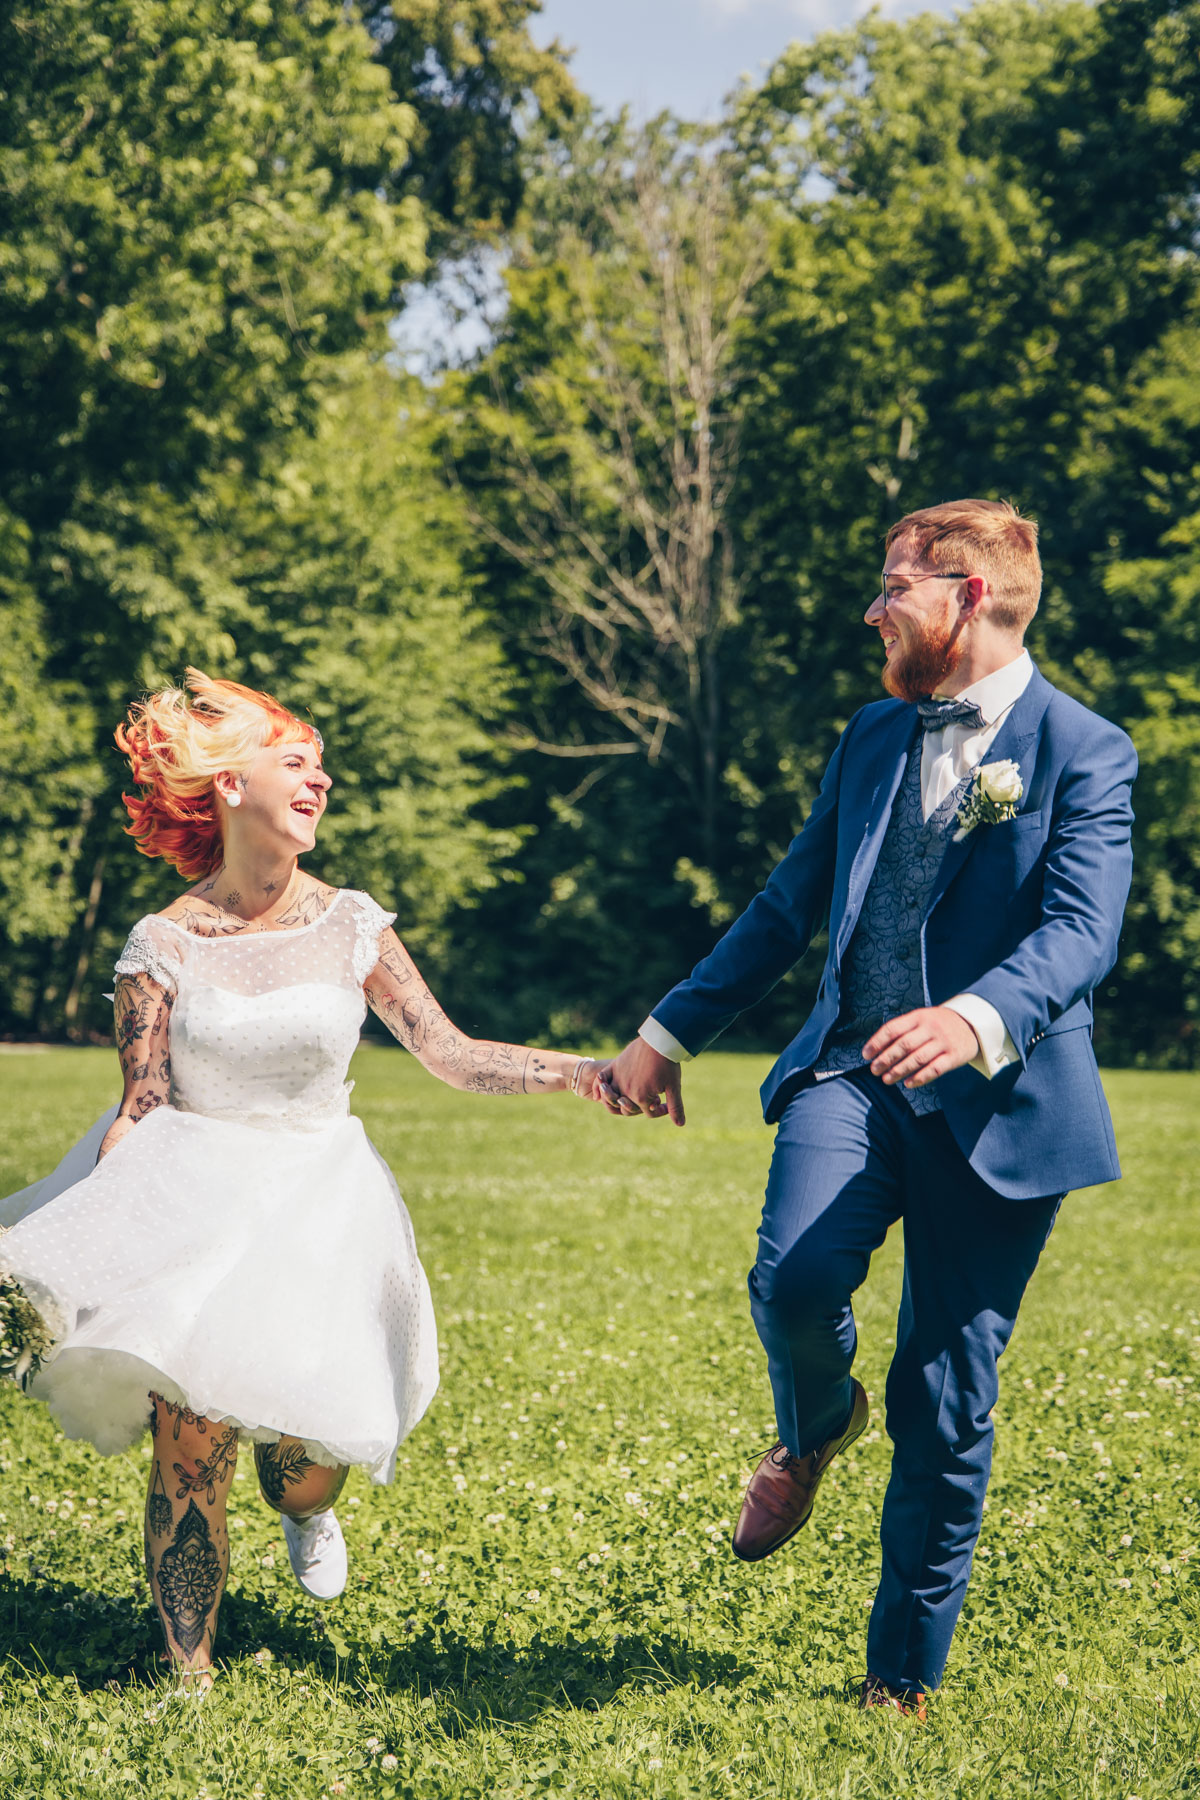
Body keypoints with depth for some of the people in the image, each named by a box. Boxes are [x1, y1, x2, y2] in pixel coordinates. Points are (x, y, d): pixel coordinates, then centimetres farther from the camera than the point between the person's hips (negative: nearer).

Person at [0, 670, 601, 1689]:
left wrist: (583, 1072, -16)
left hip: (314, 1195, 1)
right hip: (191, 1196, -1)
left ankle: (307, 1509, 33)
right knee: (191, 1435, -15)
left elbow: (451, 1054, -3)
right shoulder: (164, 944, -5)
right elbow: (141, 1111, -4)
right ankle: (191, 1675, 0)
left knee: (307, 1461, -7)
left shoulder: (350, 926, -1)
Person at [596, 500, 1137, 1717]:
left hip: (997, 1104, -3)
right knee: (794, 1282, -25)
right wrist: (669, 1035, 22)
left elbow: (1080, 932, -20)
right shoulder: (876, 735, 14)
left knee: (945, 1404, 2)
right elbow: (790, 906, 21)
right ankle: (811, 1429, 11)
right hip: (852, 1070, 4)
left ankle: (904, 1672, 20)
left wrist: (977, 1020, -39)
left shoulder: (1085, 754, -5)